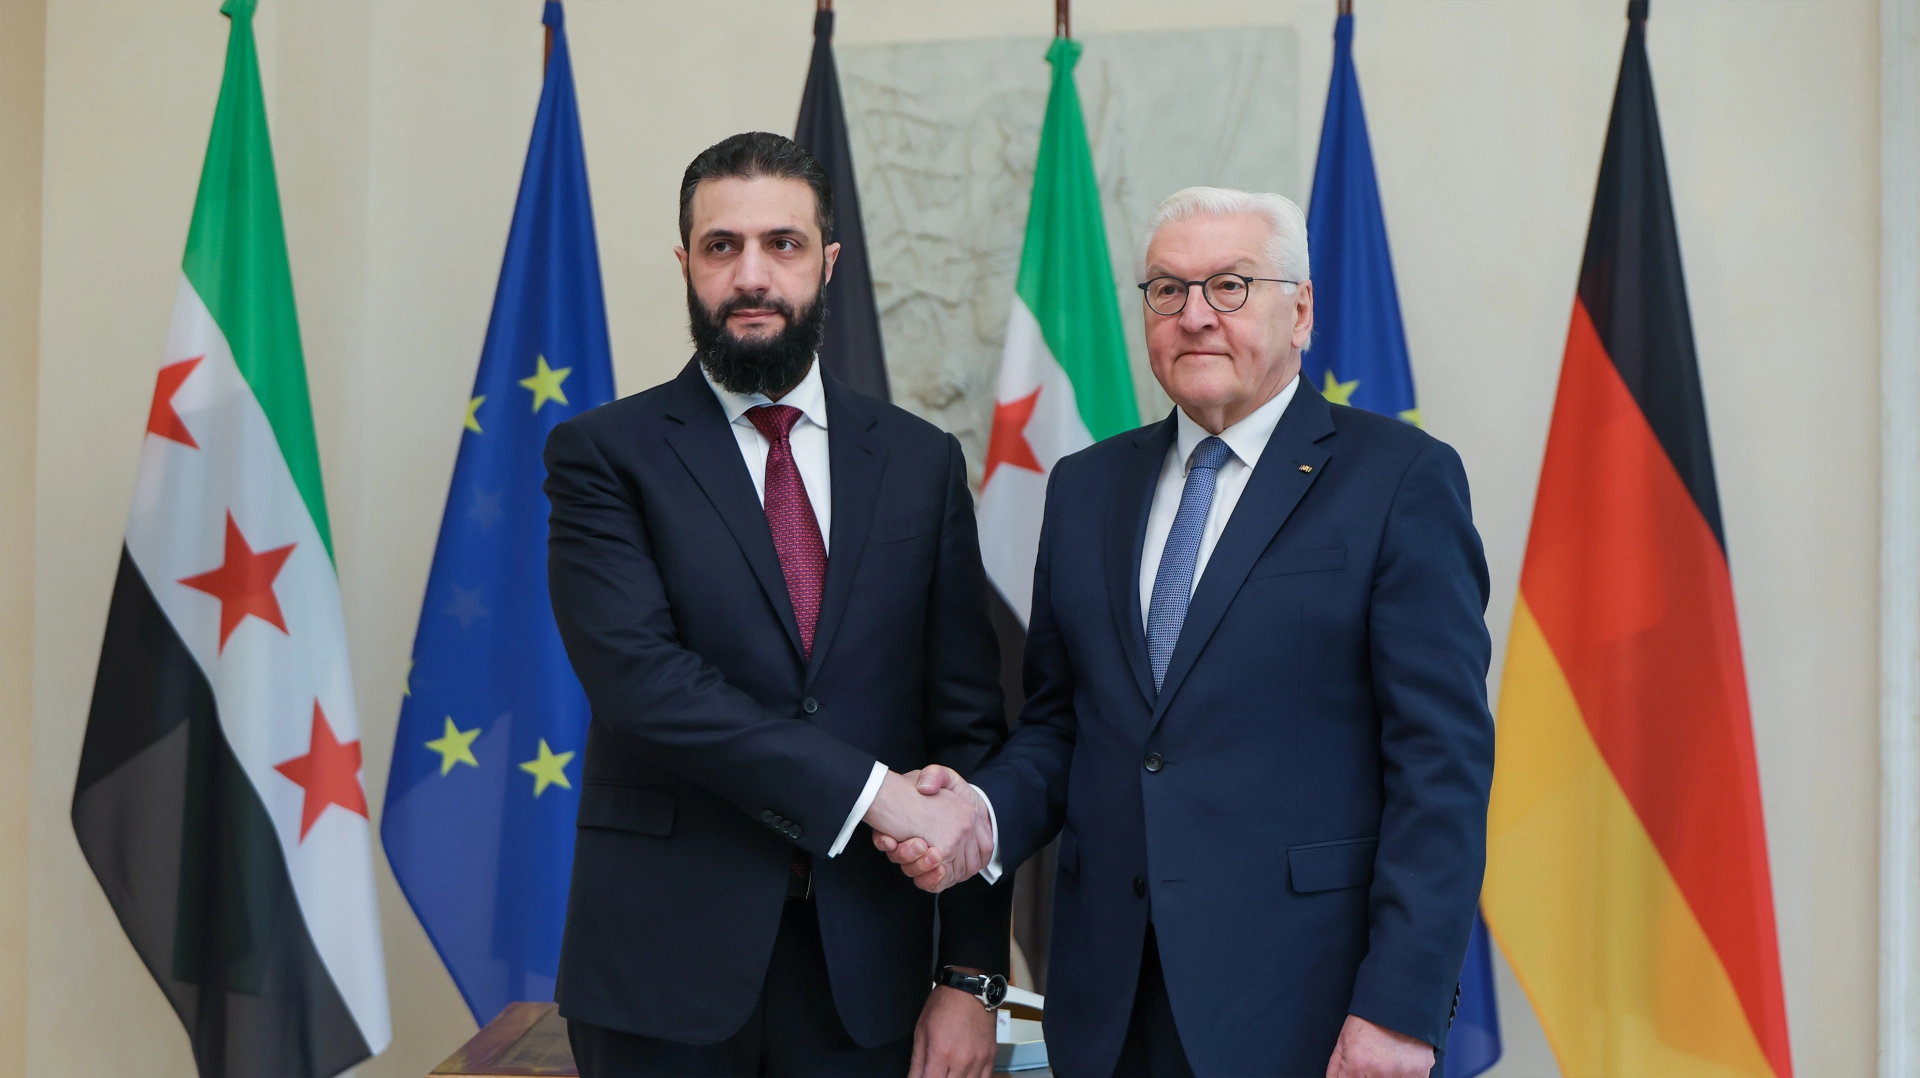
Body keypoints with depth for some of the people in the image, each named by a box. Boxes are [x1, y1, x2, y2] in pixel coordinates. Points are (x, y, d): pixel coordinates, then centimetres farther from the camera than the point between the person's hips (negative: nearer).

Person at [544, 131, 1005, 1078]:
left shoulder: (921, 462, 6)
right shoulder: (603, 455, -1)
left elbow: (969, 723, 4)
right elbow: (639, 676, -15)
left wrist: (971, 973, -1)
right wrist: (870, 791, -18)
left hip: (867, 967, 2)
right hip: (666, 963, -2)